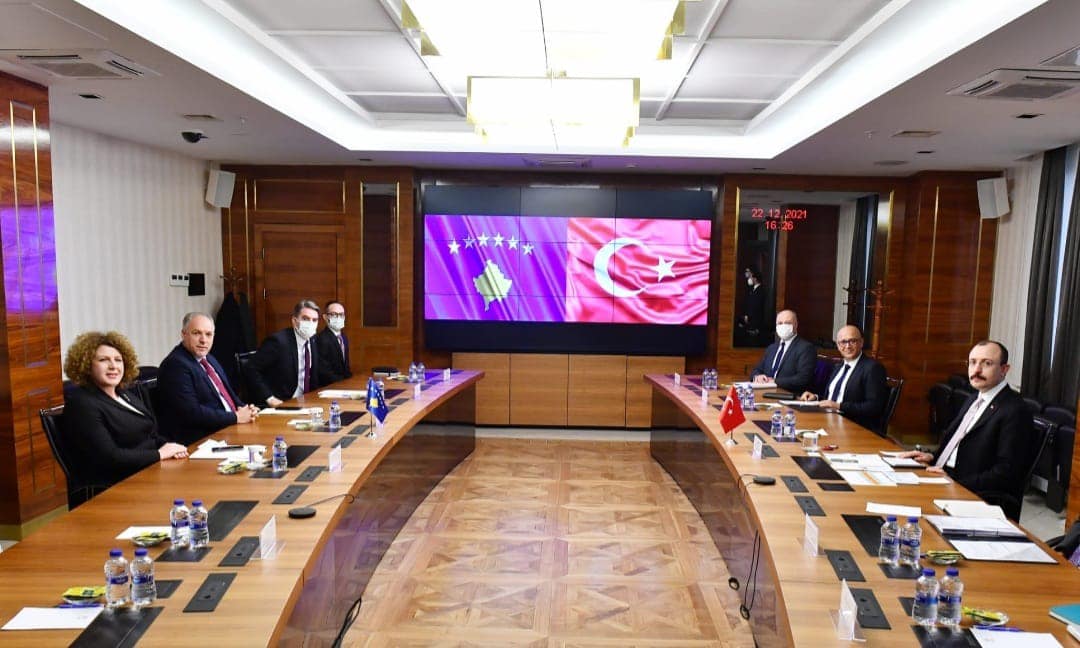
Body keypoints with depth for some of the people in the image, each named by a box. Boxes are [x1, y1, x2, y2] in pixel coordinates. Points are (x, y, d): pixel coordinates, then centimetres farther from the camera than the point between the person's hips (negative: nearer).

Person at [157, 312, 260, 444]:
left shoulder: (209, 359, 15)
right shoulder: (176, 365, -13)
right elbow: (191, 412, -19)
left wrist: (244, 409, 0)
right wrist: (236, 417, -15)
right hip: (199, 441, -9)